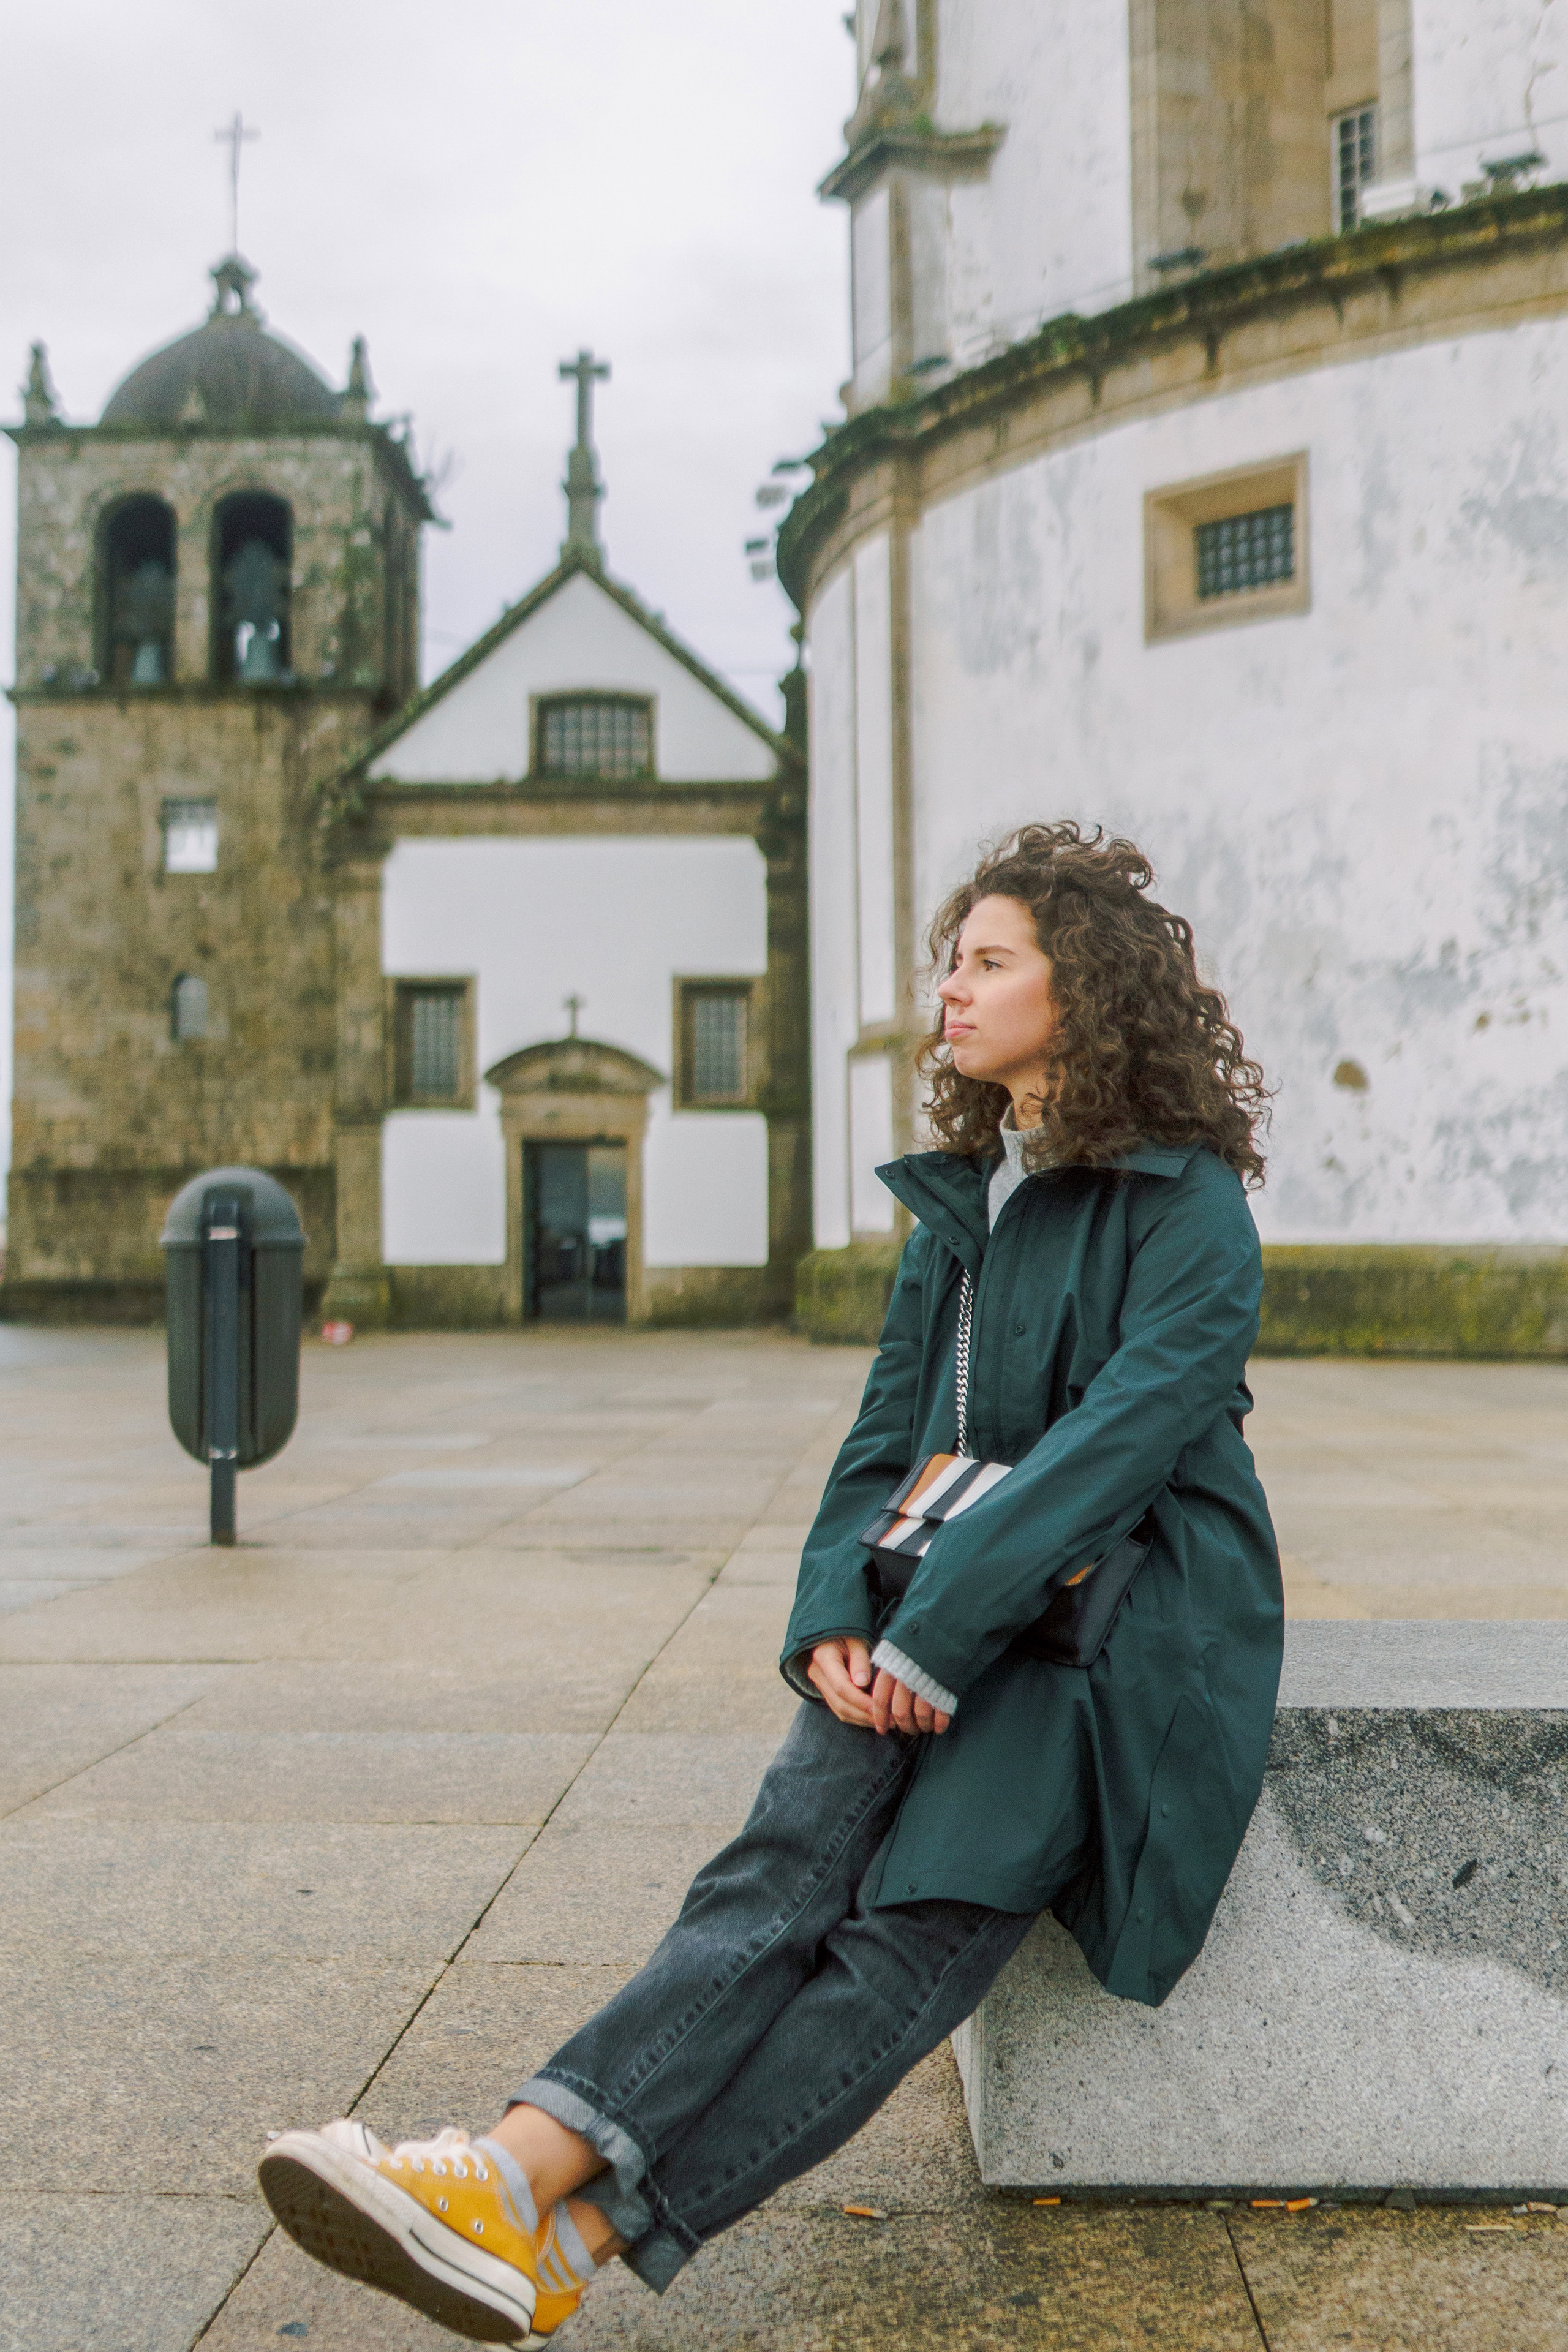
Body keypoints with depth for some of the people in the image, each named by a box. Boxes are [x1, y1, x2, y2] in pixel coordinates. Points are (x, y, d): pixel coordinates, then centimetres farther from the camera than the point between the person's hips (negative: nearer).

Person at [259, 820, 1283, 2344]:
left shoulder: (1188, 1206, -4)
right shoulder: (955, 1198, 19)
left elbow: (1121, 1441, -16)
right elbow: (888, 1435, 15)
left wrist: (935, 1640, -21)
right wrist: (837, 1620, -3)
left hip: (1118, 1623, -5)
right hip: (941, 1611, 5)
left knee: (923, 1919, -24)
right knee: (790, 1867, -20)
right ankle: (532, 2161, -37)